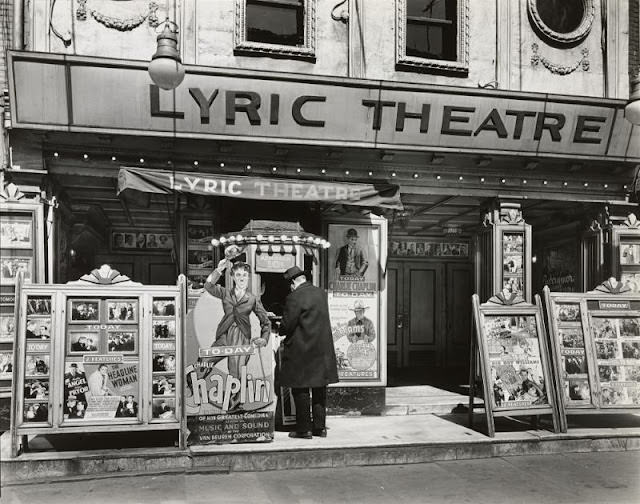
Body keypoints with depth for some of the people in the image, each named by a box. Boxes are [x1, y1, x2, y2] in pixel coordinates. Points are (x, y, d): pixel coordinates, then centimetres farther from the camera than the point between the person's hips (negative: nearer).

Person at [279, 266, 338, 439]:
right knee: (319, 389, 14)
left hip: (302, 350, -7)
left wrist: (281, 331, 6)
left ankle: (304, 429, 8)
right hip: (323, 349, 7)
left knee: (301, 390, 3)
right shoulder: (321, 293, 7)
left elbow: (287, 326, -17)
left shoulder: (294, 298, -17)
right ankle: (320, 426, 20)